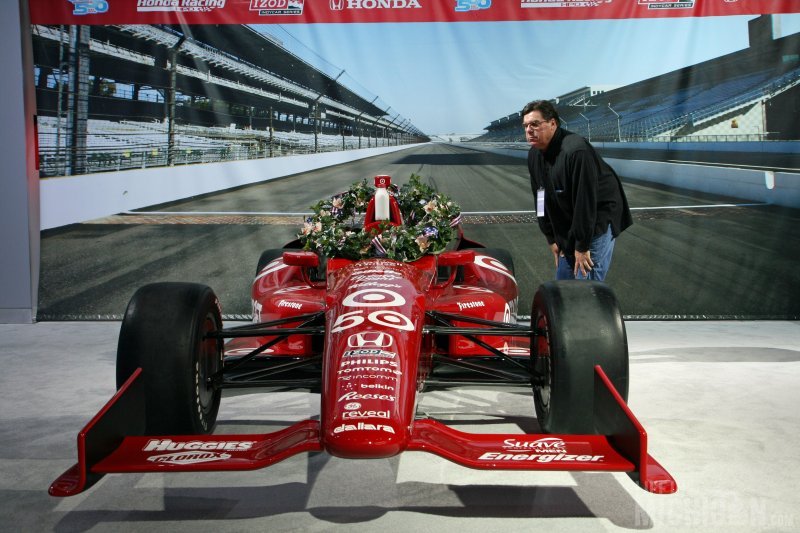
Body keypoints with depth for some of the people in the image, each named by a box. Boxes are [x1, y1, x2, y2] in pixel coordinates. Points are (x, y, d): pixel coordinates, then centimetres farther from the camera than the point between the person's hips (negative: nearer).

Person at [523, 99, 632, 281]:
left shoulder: (576, 151, -27)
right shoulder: (534, 154, 0)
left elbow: (585, 202, -27)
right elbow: (541, 200, 7)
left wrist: (582, 246, -23)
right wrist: (551, 238, 7)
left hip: (598, 223, -8)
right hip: (566, 228, 8)